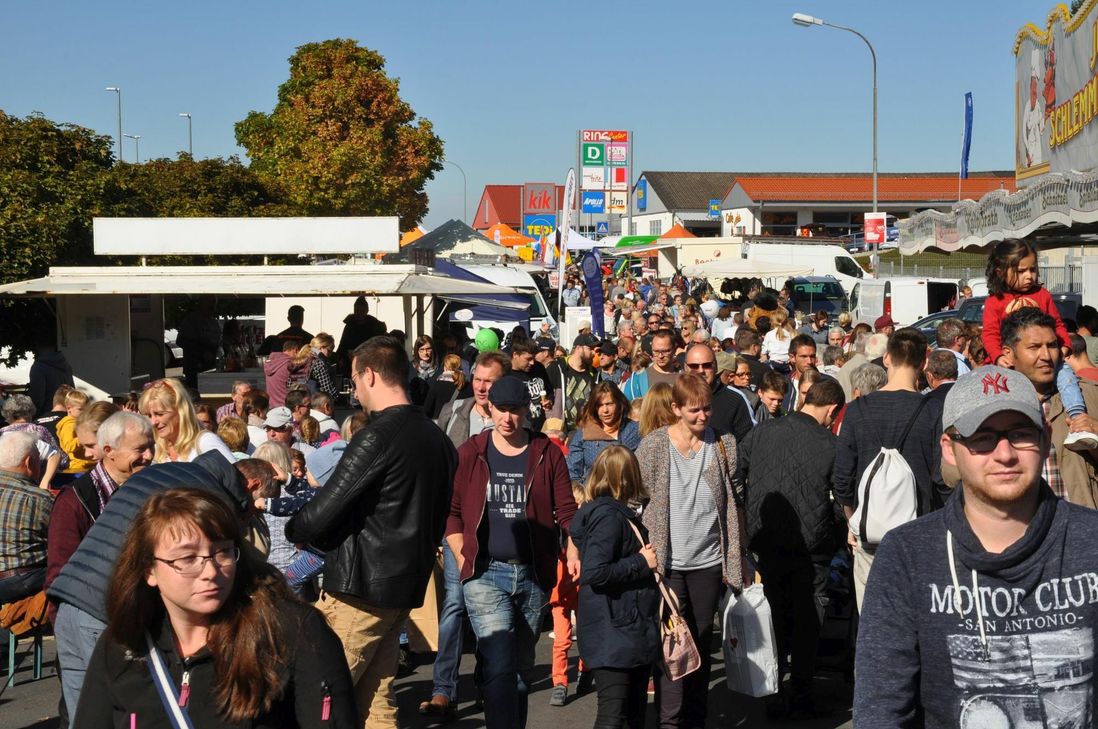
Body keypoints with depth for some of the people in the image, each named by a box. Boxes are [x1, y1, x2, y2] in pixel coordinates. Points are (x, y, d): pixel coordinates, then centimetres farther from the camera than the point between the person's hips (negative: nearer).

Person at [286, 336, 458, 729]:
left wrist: (292, 528, 4)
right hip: (406, 587, 9)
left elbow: (324, 511, -15)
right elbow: (436, 521, 19)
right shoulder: (437, 439, 12)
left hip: (359, 588, -9)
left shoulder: (378, 436, -15)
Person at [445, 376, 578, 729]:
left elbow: (567, 510, 4)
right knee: (499, 666, -15)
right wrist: (464, 560, -2)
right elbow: (451, 511, 5)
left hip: (534, 575, 2)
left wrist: (573, 552, -12)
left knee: (522, 668, 13)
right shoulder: (469, 453, 2)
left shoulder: (547, 453, 5)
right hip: (485, 574, -2)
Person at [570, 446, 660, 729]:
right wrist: (642, 562, -18)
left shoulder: (621, 514, 14)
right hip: (613, 634, -10)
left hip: (635, 630, 10)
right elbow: (595, 573, -25)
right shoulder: (609, 517, -16)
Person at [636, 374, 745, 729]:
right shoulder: (653, 445, -4)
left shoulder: (724, 444, 2)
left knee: (702, 642, 10)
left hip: (709, 562, 2)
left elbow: (732, 506, 6)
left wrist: (733, 561, 4)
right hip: (667, 562, -2)